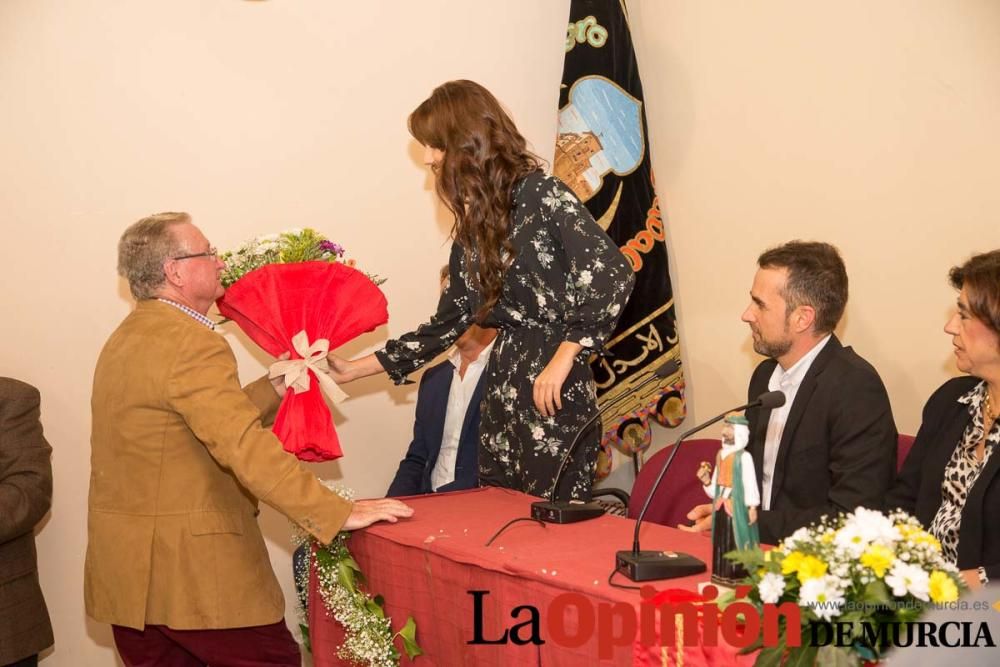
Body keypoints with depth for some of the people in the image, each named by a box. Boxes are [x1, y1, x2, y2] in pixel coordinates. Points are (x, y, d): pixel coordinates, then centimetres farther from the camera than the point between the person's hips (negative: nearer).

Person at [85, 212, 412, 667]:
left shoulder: (127, 339, 14)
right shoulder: (191, 345, -18)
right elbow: (245, 447, -27)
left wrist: (279, 387, 14)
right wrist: (341, 514, -27)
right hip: (189, 566, -9)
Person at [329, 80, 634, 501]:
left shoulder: (540, 194, -8)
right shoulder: (473, 226, 15)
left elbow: (612, 273, -17)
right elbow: (448, 323, 18)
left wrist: (563, 357, -18)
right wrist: (355, 369, 17)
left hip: (554, 390, -7)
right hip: (503, 385, 8)